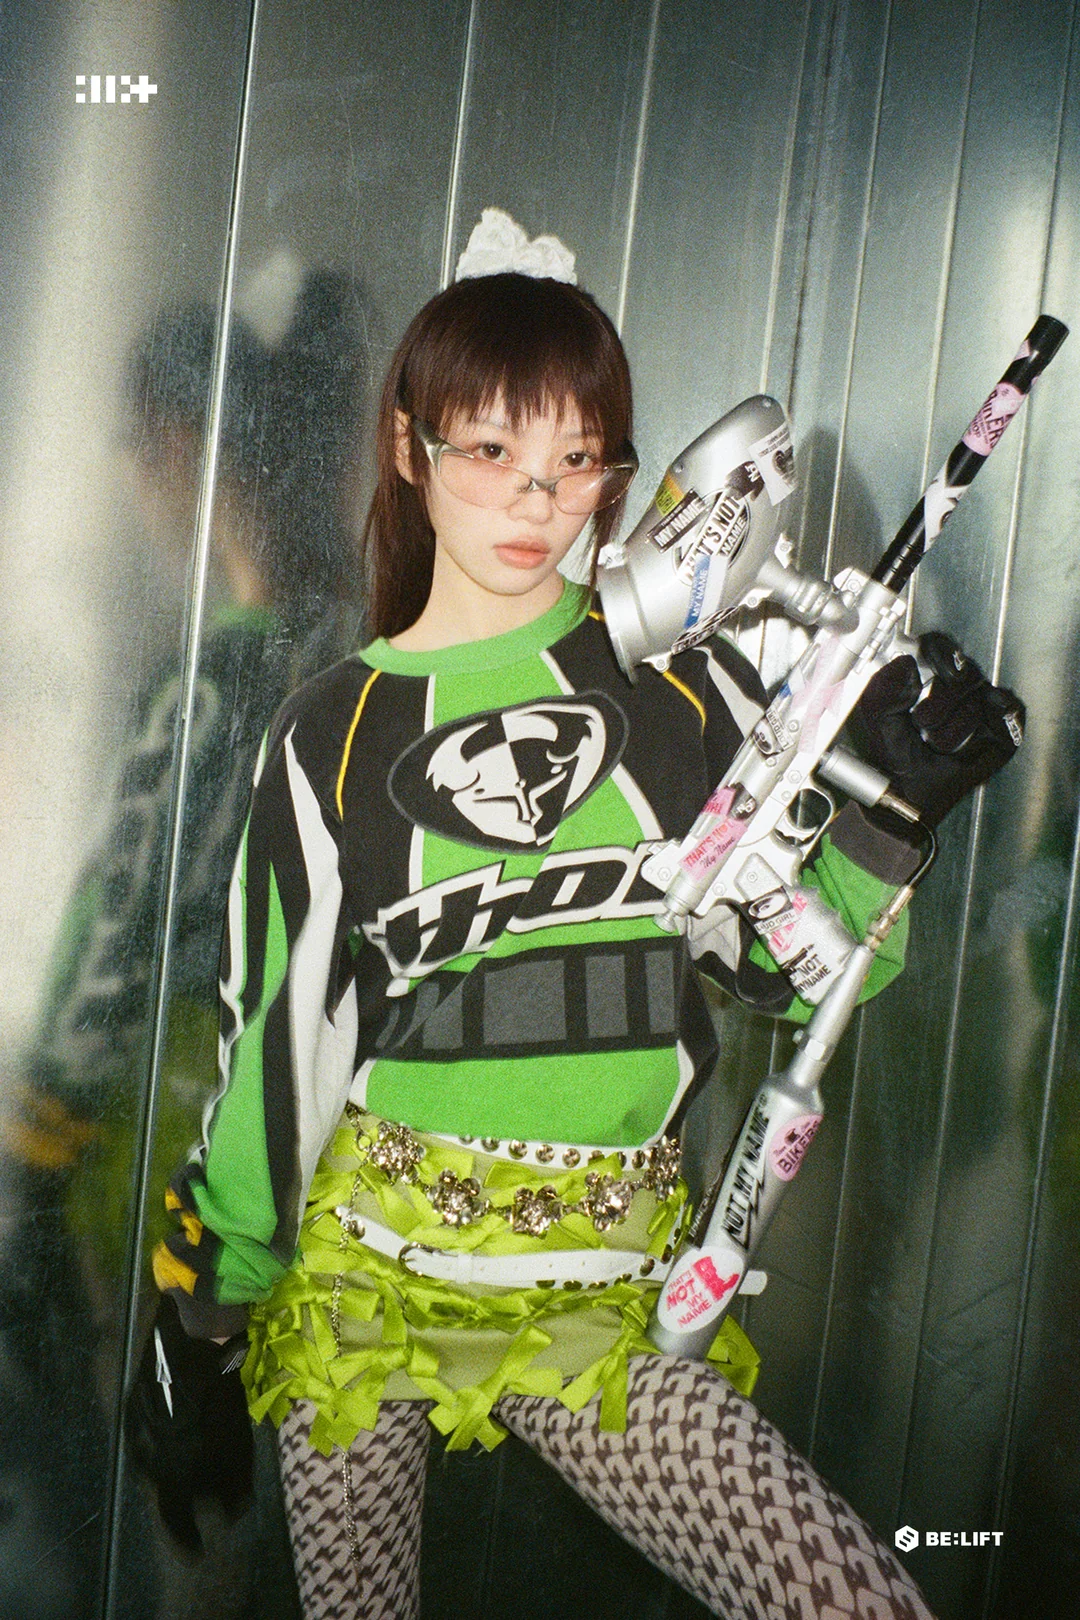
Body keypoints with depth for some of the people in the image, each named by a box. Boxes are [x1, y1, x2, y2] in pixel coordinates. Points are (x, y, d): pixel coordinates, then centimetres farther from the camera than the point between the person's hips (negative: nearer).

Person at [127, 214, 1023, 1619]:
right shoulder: (336, 734, -1)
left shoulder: (684, 688, 1)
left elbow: (792, 965, 4)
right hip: (361, 1273, 0)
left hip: (595, 1306, 1)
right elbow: (274, 1050, 2)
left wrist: (889, 804, -13)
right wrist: (198, 1330, 5)